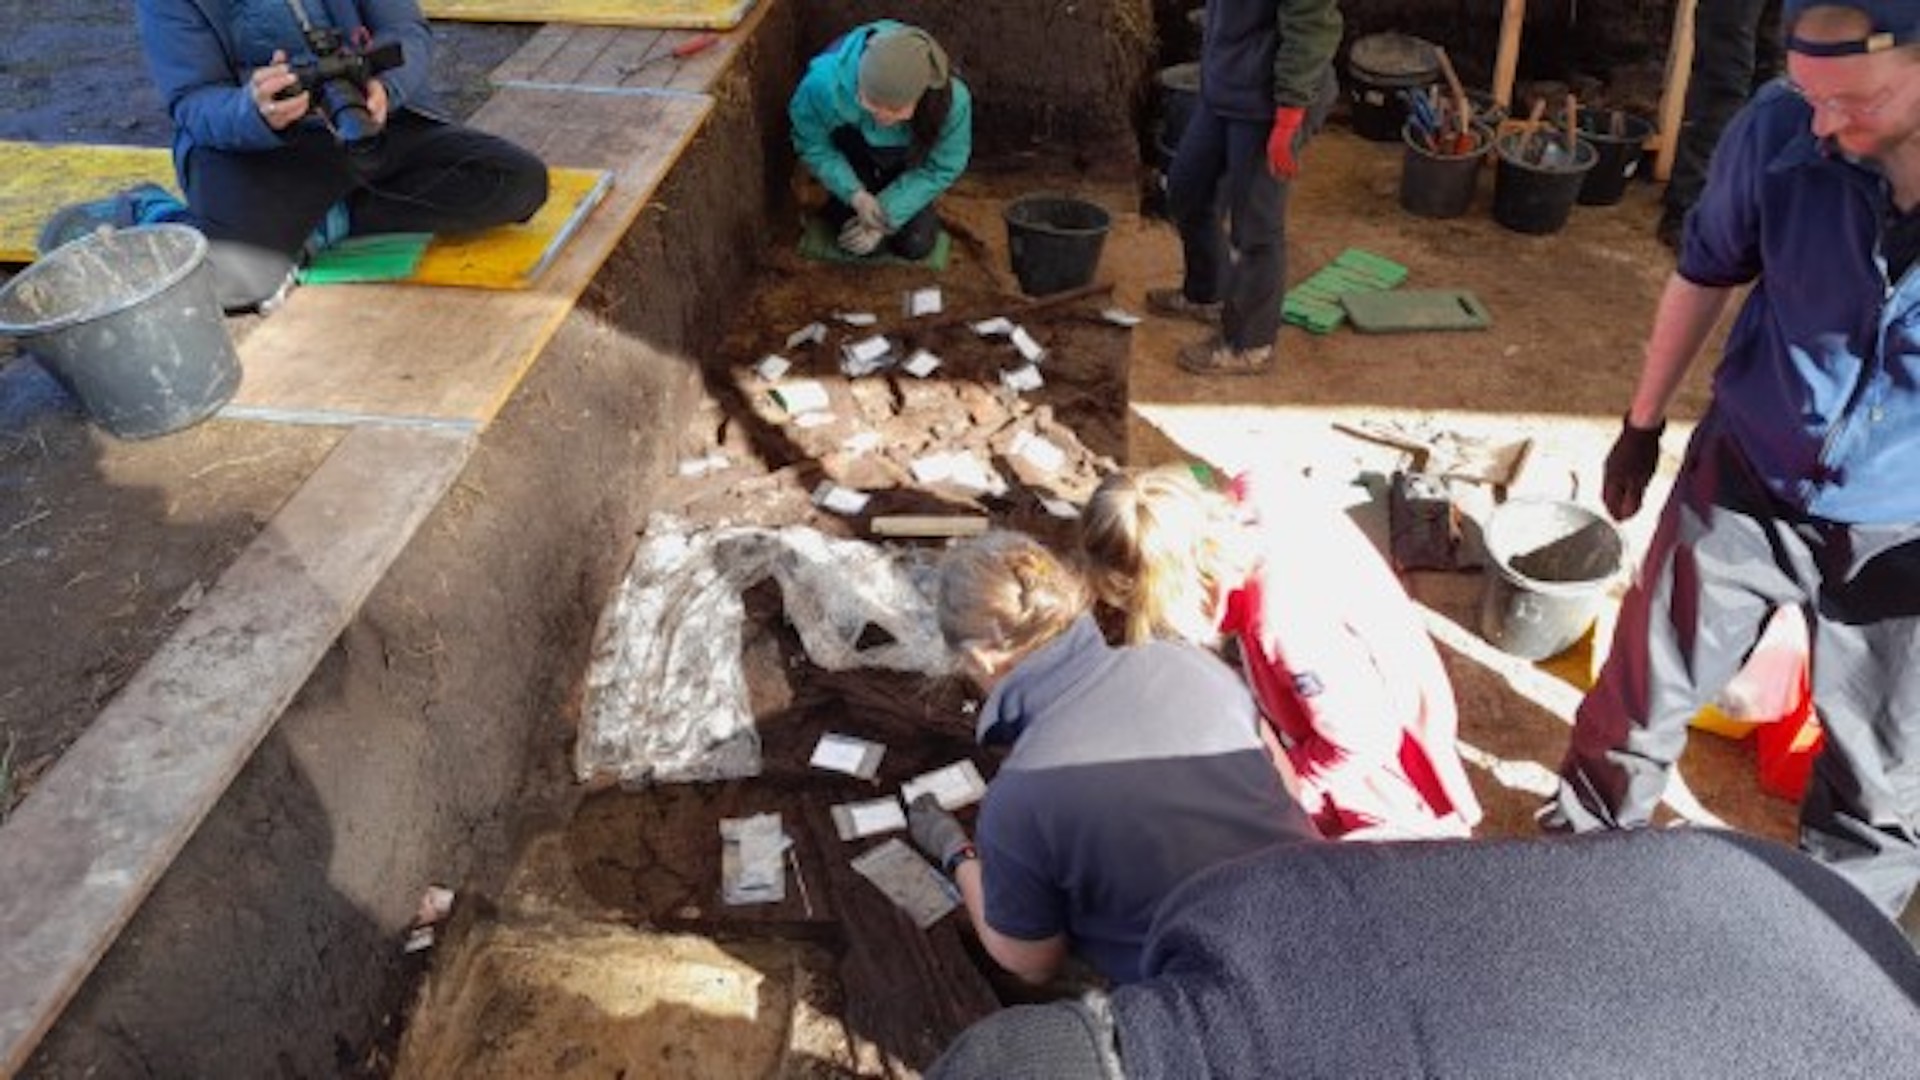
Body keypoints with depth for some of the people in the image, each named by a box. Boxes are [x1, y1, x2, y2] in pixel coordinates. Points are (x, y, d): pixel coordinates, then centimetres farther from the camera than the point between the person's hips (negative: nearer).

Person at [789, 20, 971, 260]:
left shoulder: (952, 99, -40)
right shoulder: (825, 83, -41)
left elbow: (941, 169, -21)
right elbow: (811, 143, -19)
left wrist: (888, 215, -26)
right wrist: (854, 194, -30)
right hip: (853, 154, -1)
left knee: (916, 245, -2)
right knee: (860, 240, -10)